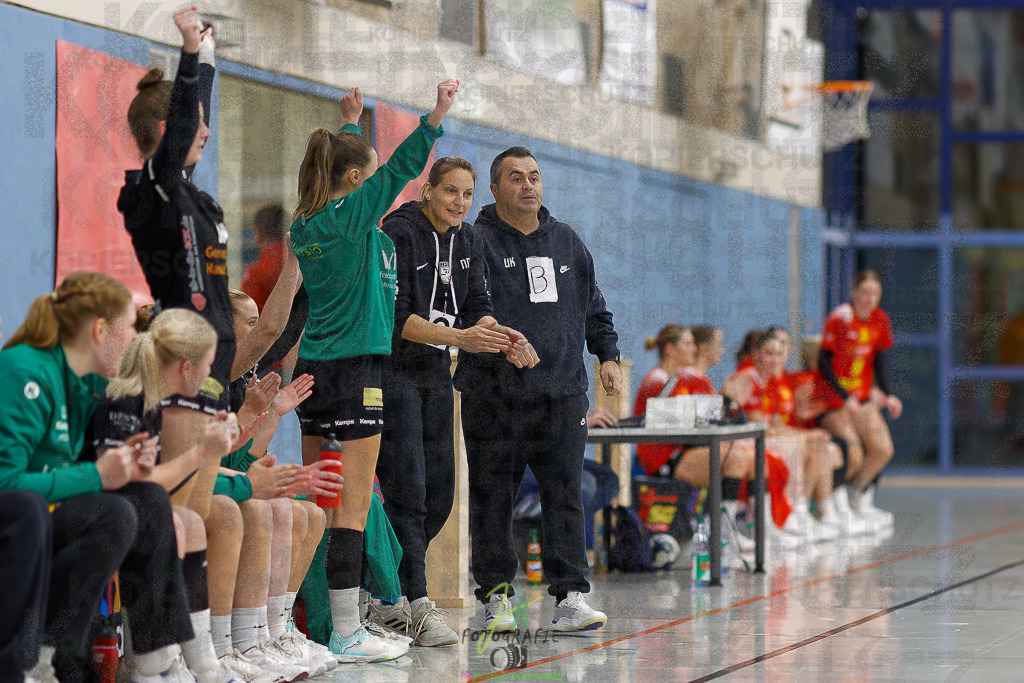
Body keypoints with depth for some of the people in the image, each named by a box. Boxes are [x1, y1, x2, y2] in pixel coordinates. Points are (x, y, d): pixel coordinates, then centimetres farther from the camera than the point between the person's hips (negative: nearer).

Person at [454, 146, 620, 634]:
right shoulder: (477, 243, -1)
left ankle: (570, 597, -3)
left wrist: (608, 355, 15)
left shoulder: (567, 243, 17)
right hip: (493, 396, -3)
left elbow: (595, 308, 26)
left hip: (562, 394, 3)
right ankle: (497, 596, 11)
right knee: (492, 497, 1)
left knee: (565, 495, -3)